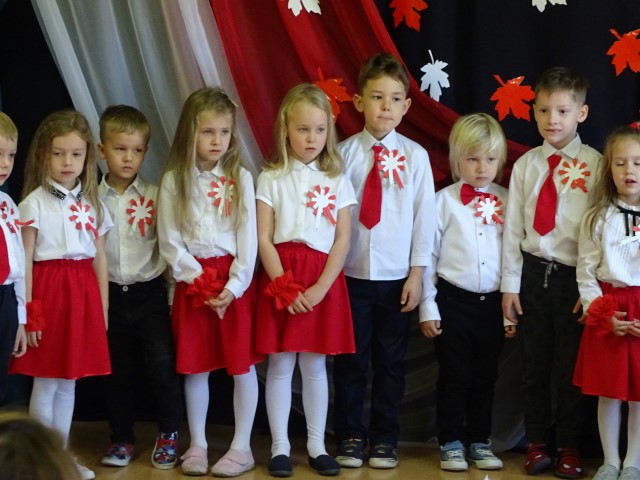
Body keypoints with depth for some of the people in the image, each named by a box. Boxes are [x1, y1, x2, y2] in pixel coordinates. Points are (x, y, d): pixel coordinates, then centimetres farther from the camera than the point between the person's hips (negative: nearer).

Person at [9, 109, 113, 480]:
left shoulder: (92, 203, 11)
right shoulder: (34, 203, -5)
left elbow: (100, 257, 13)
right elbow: (25, 259, -7)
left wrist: (103, 307, 10)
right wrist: (28, 311, -12)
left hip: (83, 292, 5)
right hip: (48, 289, -5)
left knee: (68, 382, 12)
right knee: (46, 383, 0)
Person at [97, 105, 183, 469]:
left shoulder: (155, 197, -2)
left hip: (150, 292, -1)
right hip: (111, 295, 2)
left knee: (162, 364, -9)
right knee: (119, 372, 11)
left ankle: (169, 435, 9)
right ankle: (122, 439, 24)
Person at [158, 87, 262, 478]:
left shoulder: (240, 178, -2)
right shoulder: (174, 180, -1)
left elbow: (248, 237, -5)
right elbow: (169, 240, -2)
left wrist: (233, 286, -13)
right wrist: (199, 279, -11)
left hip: (235, 281, -1)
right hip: (193, 281, 1)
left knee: (242, 365, 3)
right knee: (195, 367, 9)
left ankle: (242, 446, 13)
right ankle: (197, 445, 20)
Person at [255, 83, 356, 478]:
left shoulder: (337, 180, 5)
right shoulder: (271, 179, 2)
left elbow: (343, 240, 0)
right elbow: (263, 239, -3)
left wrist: (320, 288, -11)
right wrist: (285, 287, -13)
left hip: (323, 280, 1)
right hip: (281, 278, -1)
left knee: (314, 364, 7)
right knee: (280, 364, 3)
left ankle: (317, 445, 17)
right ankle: (280, 446, 11)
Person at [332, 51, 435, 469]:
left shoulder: (415, 156, -2)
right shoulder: (344, 153, -2)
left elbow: (425, 216, 0)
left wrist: (417, 273, -3)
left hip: (396, 277, 0)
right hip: (350, 274, 0)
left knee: (391, 361, 9)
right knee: (350, 360, 7)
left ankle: (385, 439, 21)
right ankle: (350, 436, 20)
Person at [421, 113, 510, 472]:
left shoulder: (507, 201, 2)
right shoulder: (444, 200, -4)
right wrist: (428, 308, -4)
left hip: (494, 302, 3)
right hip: (453, 300, -2)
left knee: (485, 377, 12)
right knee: (454, 376, 5)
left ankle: (480, 442, 24)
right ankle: (451, 443, 16)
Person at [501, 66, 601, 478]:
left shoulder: (595, 165, -5)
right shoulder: (526, 165, 4)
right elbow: (514, 227, 5)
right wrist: (510, 284, 3)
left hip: (573, 276, -3)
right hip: (533, 273, 3)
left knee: (569, 367, 6)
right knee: (534, 364, 11)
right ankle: (537, 444, 23)